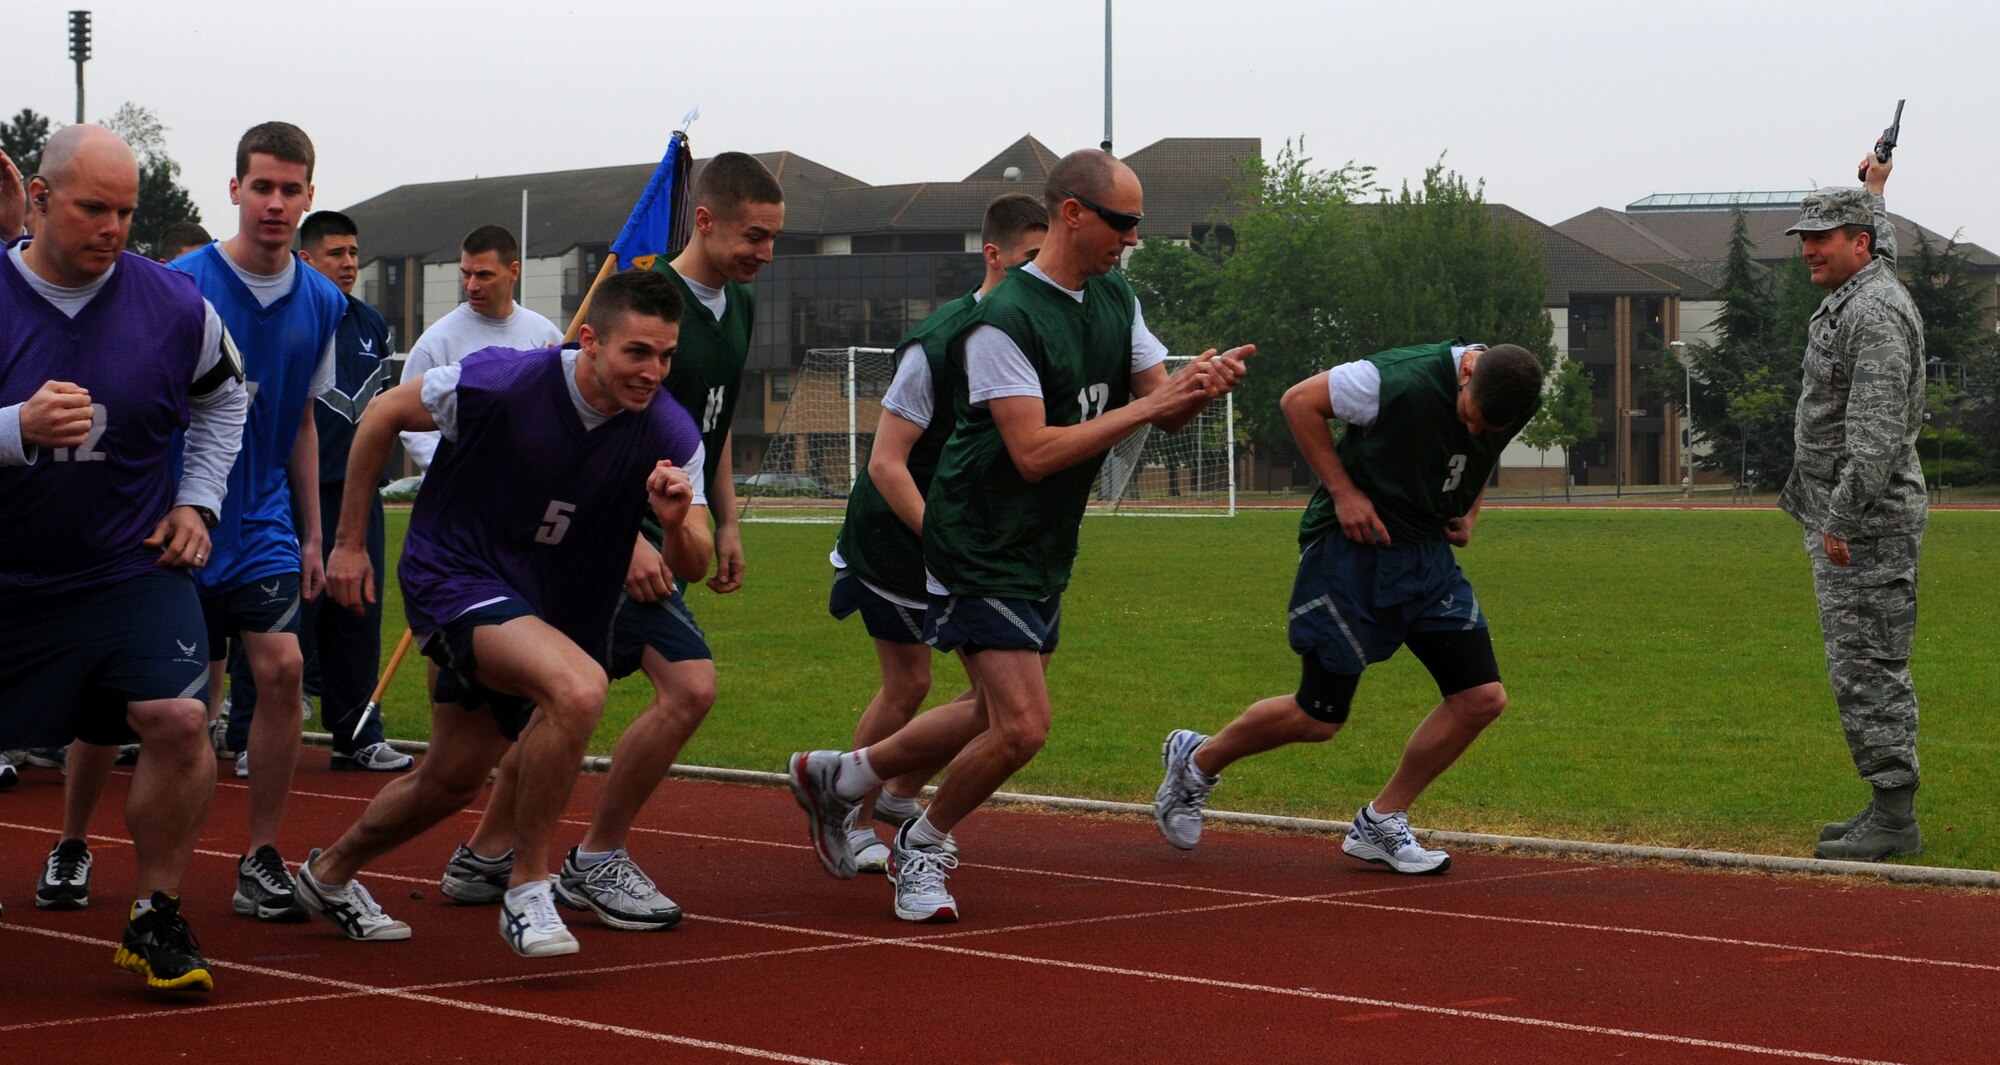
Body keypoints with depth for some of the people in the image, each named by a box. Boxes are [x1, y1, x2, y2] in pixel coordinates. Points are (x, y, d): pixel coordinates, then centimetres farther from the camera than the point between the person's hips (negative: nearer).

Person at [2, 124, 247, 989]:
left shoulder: (173, 306, -4)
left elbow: (224, 397, 17)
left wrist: (197, 501, 8)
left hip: (132, 567, 0)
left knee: (178, 722, -17)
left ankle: (156, 920, -1)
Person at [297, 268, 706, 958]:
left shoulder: (671, 435, -14)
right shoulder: (500, 383, -23)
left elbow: (692, 566, -9)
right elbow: (382, 415, -7)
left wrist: (675, 523, -33)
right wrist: (350, 542, -3)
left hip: (549, 606, 6)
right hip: (455, 573, -6)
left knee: (454, 779, 17)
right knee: (579, 687, -31)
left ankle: (330, 874, 44)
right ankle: (527, 890, -17)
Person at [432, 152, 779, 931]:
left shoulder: (737, 306, 12)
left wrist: (725, 523, 22)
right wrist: (631, 539, -25)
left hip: (665, 534, 9)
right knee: (689, 684, -18)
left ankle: (484, 858, 25)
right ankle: (596, 861, -4)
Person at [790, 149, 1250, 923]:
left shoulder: (1115, 300, 7)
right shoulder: (1007, 320, -21)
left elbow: (1164, 412, 5)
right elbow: (1035, 452, -27)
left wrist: (1199, 386, -18)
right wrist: (1149, 404, -28)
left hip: (1046, 552, 9)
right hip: (981, 547, -9)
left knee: (1003, 718, 18)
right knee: (1022, 726, -16)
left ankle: (835, 777, 37)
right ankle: (922, 846, 11)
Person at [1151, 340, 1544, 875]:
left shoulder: (1519, 400, -5)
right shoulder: (1404, 380, -27)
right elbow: (1298, 401, -16)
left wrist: (1468, 512, 4)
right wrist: (1342, 491, -18)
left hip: (1428, 552, 7)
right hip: (1351, 547, -7)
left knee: (1483, 698, -3)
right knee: (1318, 719, -1)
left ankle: (1380, 823, 12)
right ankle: (1195, 761, 26)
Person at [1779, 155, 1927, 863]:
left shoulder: (1877, 312, -16)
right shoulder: (1851, 297, 14)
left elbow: (1878, 431, -25)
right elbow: (1879, 237, 42)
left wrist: (1843, 516, -27)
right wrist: (1875, 188, 57)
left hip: (1867, 520, -11)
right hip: (1843, 517, 11)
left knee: (1868, 668, -10)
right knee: (1858, 669, 12)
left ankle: (1895, 818, -9)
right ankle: (1886, 807, 16)